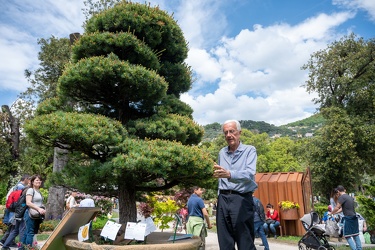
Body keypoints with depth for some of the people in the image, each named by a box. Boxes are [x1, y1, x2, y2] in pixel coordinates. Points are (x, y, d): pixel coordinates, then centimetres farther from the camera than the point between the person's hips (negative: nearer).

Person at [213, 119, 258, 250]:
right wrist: (221, 197, 16)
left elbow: (250, 174, -20)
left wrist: (229, 174, -36)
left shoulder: (249, 150, -3)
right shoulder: (222, 153, 13)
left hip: (241, 199, -5)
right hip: (223, 199, 5)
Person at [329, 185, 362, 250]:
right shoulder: (350, 197, 16)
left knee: (347, 236, -2)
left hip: (348, 218, -8)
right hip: (354, 217, 8)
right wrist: (335, 212, 30)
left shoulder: (341, 197, -11)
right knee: (355, 234, 14)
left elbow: (337, 208, -14)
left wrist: (331, 213, 3)